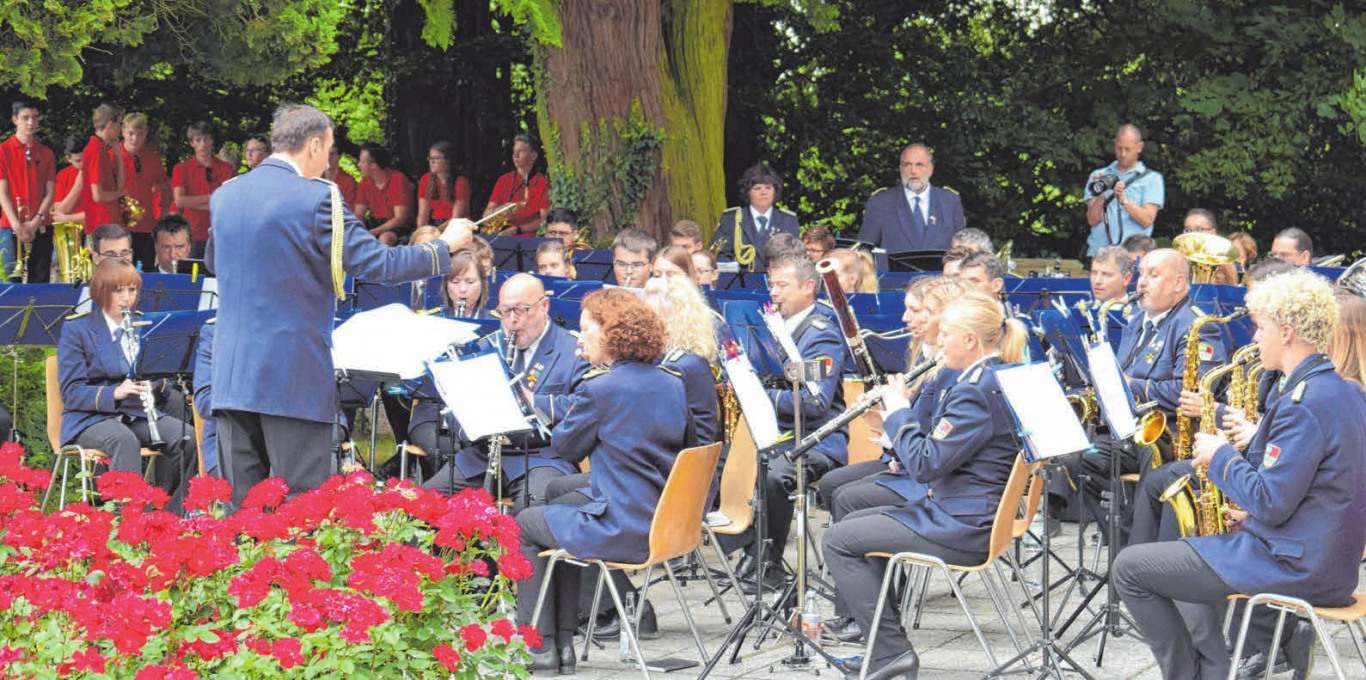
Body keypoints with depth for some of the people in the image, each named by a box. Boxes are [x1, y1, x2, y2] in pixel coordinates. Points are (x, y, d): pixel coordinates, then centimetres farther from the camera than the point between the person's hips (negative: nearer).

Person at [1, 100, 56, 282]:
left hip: (41, 227, 3)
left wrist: (35, 222, -8)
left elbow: (50, 193, 7)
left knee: (40, 281, 2)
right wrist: (17, 226, -13)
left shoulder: (46, 154, 11)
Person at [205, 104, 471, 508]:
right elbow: (377, 265, -11)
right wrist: (446, 246, 3)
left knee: (239, 501, 8)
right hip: (293, 376, -6)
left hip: (231, 376, 6)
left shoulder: (224, 197, 9)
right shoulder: (315, 199, -11)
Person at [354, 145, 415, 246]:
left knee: (385, 238, -37)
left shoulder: (399, 180, -14)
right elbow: (358, 215, 4)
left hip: (398, 226, -6)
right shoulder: (365, 182, 4)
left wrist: (372, 232, -27)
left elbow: (400, 218, -18)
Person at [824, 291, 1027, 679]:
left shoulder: (976, 390, -21)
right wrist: (896, 418, 6)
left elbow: (926, 464, -23)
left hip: (963, 528, -11)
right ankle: (886, 646, 20)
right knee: (854, 523, 22)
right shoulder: (994, 379, 12)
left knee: (839, 541, -5)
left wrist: (898, 413, -9)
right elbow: (940, 449, 18)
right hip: (975, 515, 11)